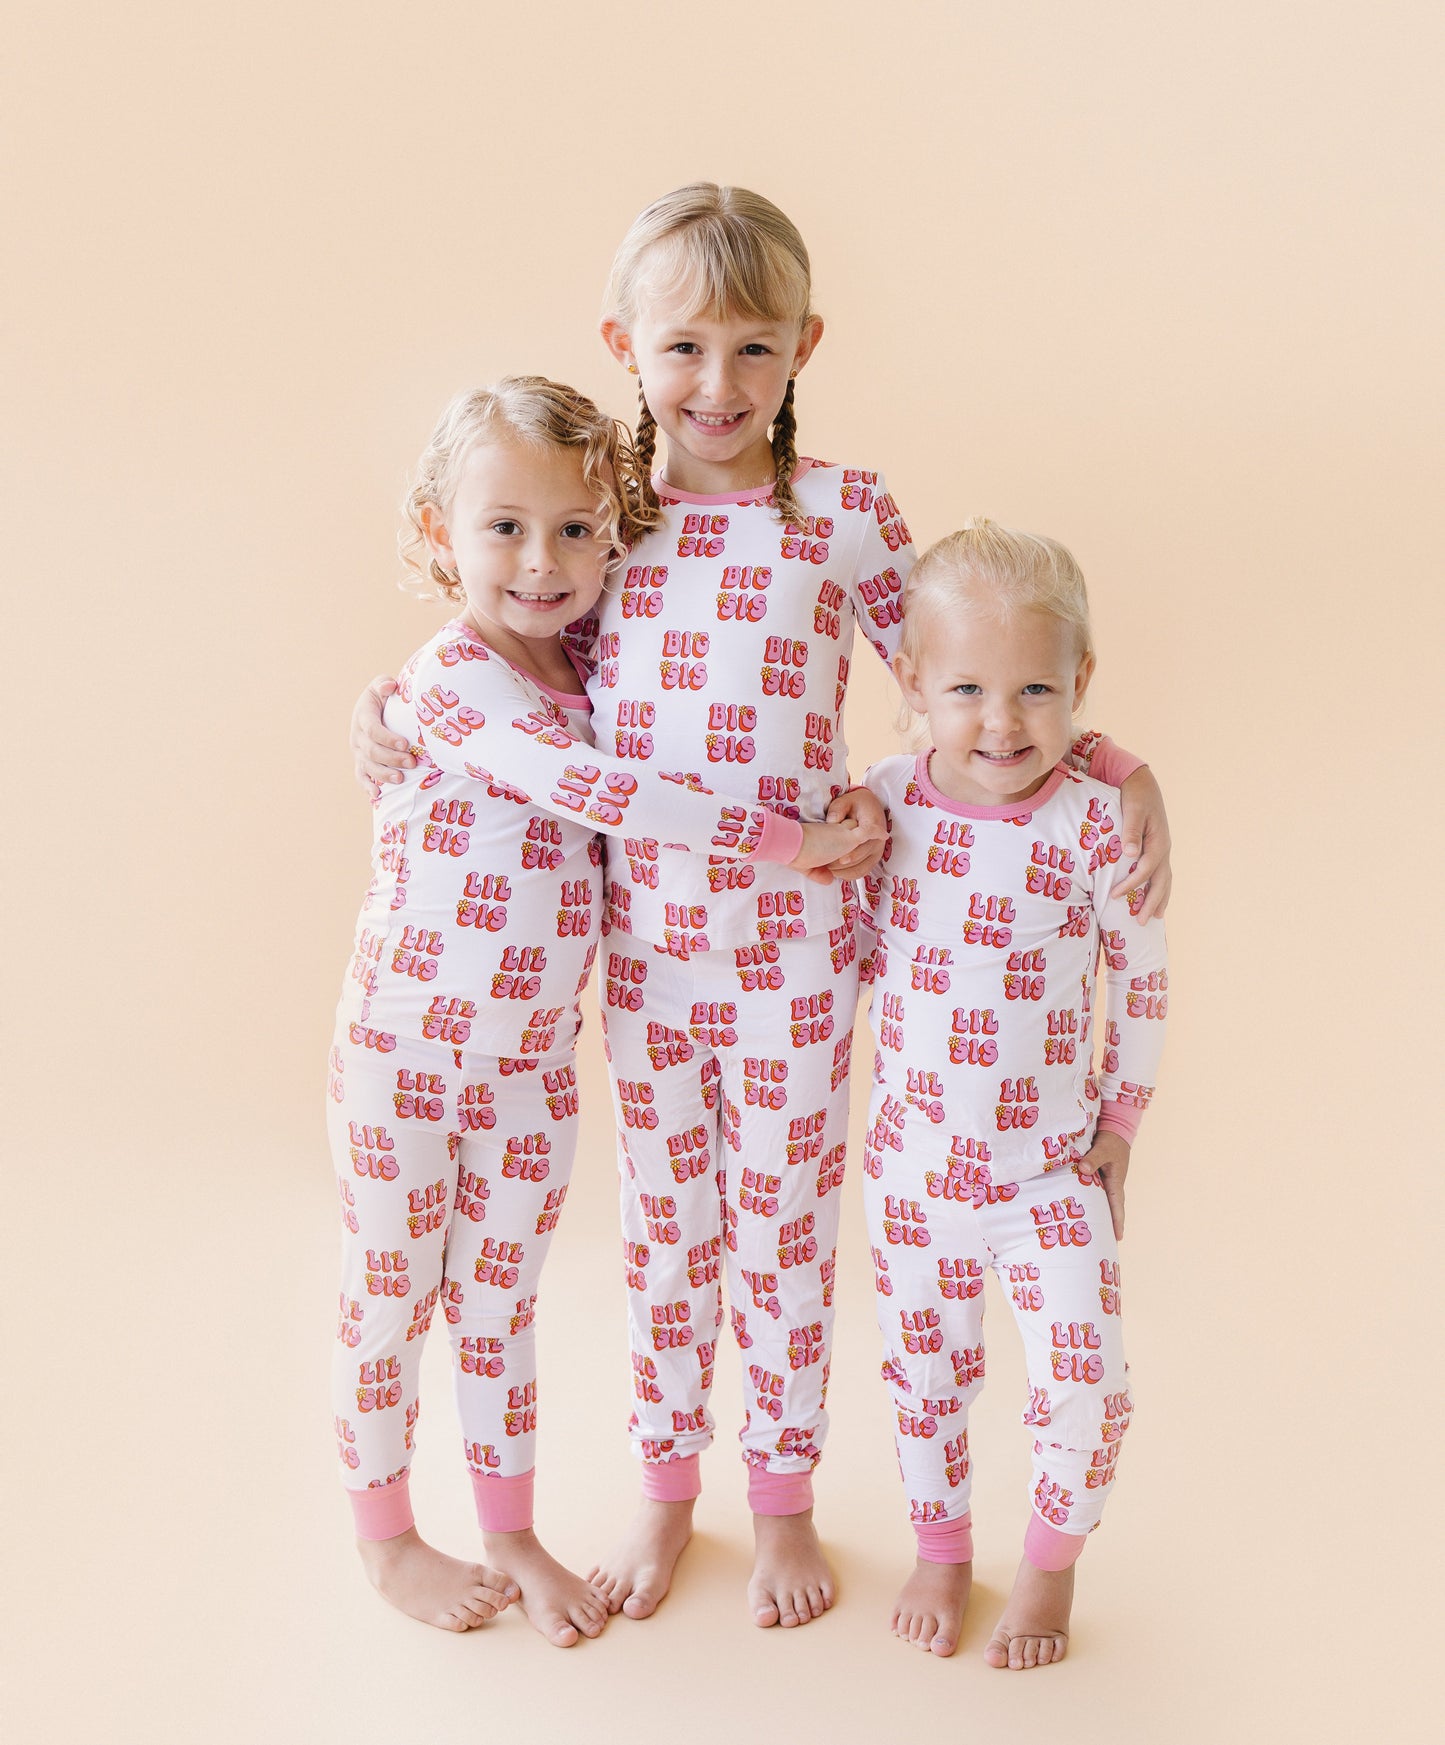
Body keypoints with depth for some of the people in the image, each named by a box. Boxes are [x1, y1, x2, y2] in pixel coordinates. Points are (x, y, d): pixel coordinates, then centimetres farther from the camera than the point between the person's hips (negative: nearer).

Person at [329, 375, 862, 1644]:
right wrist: (788, 837, -30)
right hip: (407, 1049, -5)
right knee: (391, 1298, 12)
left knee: (503, 1298, 18)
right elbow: (590, 789, -31)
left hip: (536, 1060, 6)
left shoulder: (593, 672, 1)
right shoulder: (451, 677, -20)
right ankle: (386, 1540, 32)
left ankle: (514, 1535, 34)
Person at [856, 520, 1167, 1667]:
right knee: (927, 1372, 17)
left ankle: (1051, 1567, 27)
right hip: (914, 1163, 2)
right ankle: (943, 1551, 43)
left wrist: (1120, 1119, 0)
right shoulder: (882, 804, -10)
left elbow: (1143, 975, -5)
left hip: (1054, 1168, -2)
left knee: (1086, 1381, -3)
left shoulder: (1092, 823, -17)